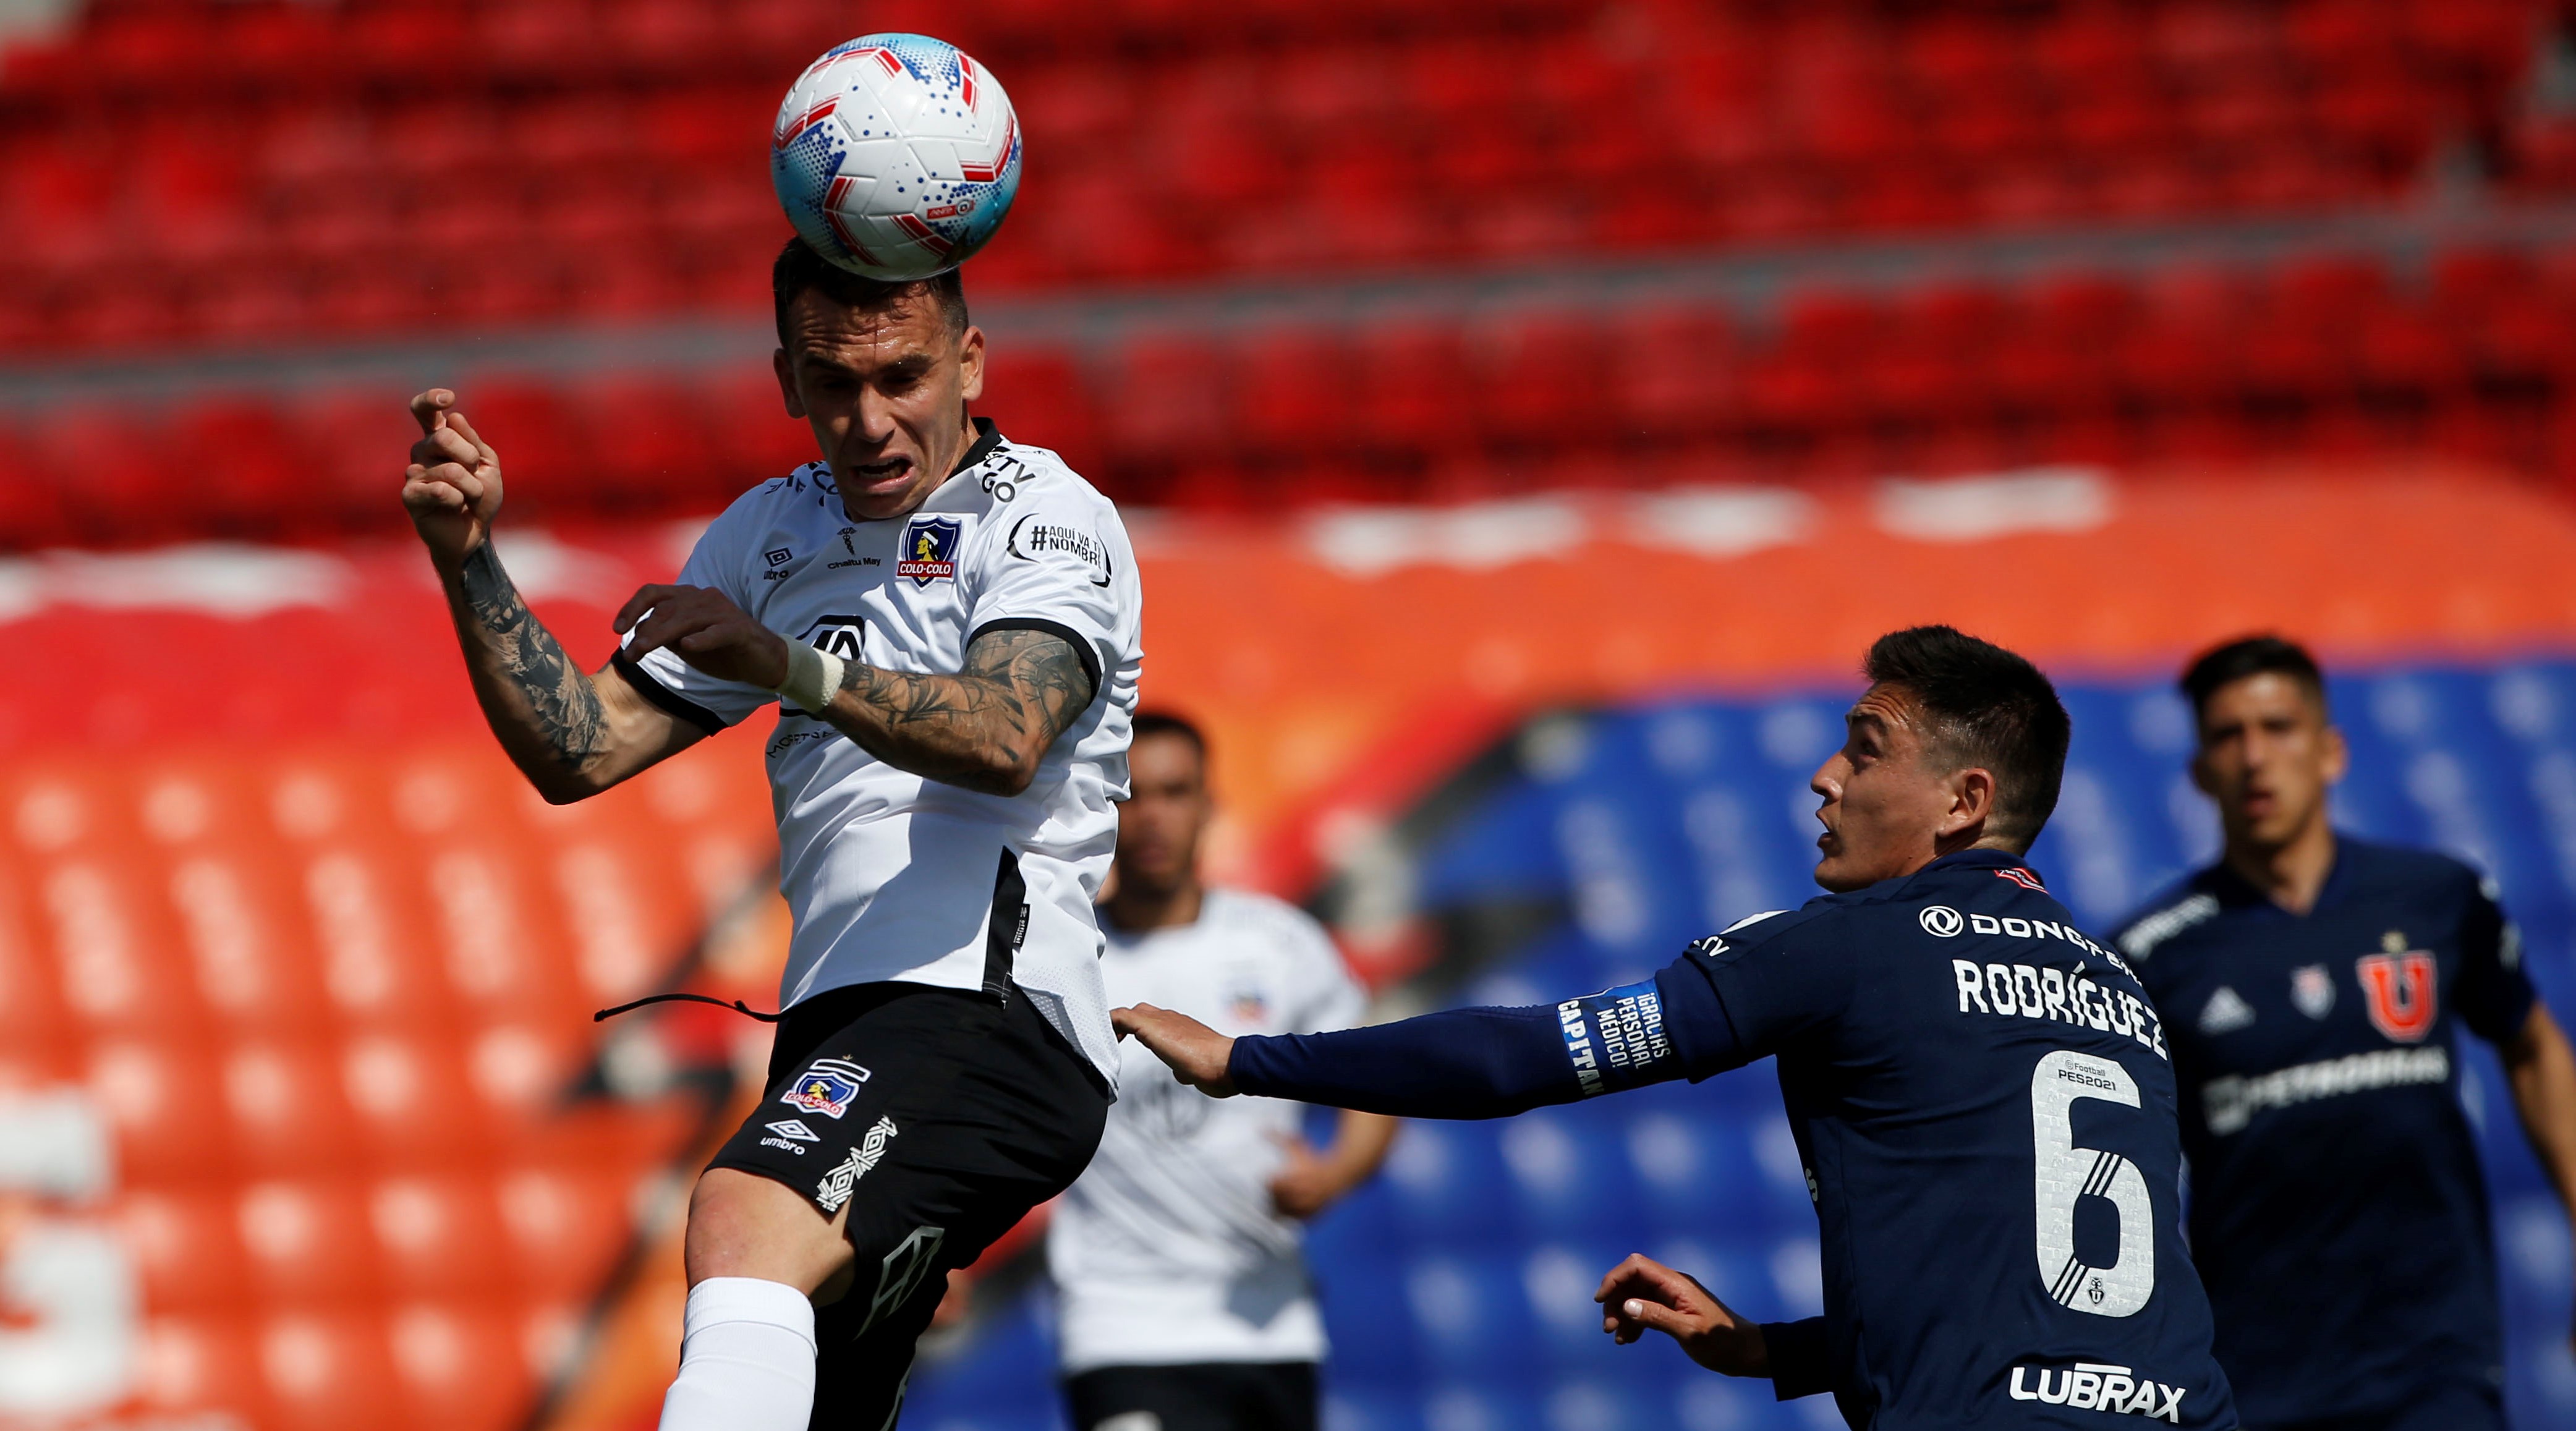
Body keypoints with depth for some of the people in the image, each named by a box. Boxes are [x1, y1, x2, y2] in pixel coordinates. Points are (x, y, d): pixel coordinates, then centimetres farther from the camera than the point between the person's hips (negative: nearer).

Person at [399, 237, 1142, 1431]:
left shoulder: (1048, 517, -2)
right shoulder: (770, 534, 21)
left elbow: (1003, 739, -22)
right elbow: (579, 750, 18)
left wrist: (786, 666, -37)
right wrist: (468, 561, 4)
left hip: (989, 1003, -9)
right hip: (839, 1027, 9)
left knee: (744, 1225, -33)